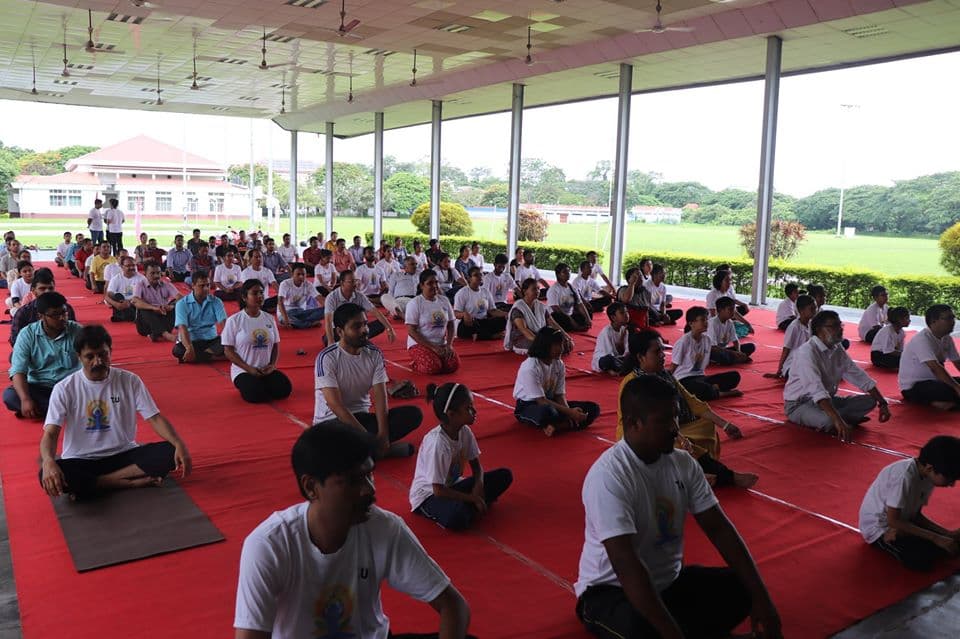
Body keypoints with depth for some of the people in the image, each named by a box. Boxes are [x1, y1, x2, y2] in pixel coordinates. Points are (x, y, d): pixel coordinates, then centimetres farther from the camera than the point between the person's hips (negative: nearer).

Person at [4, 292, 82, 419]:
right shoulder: (27, 334, -4)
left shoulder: (78, 331, -5)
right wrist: (25, 399, -28)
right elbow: (18, 370, -11)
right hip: (39, 388, 2)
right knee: (10, 395, -28)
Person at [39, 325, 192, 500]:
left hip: (123, 455, 2)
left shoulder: (130, 381, -3)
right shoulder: (64, 389, -6)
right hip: (81, 461, -1)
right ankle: (132, 482, -24)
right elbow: (50, 433, -13)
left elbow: (155, 418, -5)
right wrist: (48, 462, -37)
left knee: (170, 451, -25)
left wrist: (179, 444, -24)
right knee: (49, 477, -34)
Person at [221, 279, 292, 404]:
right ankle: (245, 386, 5)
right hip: (243, 370, -3)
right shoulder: (234, 320, -7)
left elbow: (275, 345, 12)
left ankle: (263, 384, 9)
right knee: (256, 395, -30)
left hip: (267, 369, 4)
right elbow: (228, 351, -6)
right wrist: (248, 368, -15)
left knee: (284, 389, -21)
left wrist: (272, 364, -7)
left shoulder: (269, 318, 7)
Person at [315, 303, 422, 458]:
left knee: (413, 414, -14)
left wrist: (382, 435, -22)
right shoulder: (327, 357, -17)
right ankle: (374, 448, -15)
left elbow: (380, 396, -8)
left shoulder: (374, 354, -2)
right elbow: (335, 405, -22)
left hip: (361, 416, 6)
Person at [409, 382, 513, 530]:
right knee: (457, 517, -39)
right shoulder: (437, 443, -29)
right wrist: (472, 498, -19)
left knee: (504, 475, -5)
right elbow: (438, 491, -26)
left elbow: (476, 466, 4)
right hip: (428, 495, -7)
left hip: (452, 486, 7)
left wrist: (478, 486, -16)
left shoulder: (464, 431, -9)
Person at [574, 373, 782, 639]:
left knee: (743, 588, -11)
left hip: (669, 581, 7)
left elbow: (718, 528, -1)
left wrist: (761, 597, -11)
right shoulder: (608, 476, -27)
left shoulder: (683, 463, -4)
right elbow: (626, 565, -32)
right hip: (611, 589, -6)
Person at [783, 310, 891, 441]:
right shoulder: (807, 352, -25)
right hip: (799, 404, -9)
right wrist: (838, 421, -46)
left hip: (826, 400, 9)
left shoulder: (838, 350, 1)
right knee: (829, 421, -36)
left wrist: (882, 403, 3)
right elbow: (816, 389, -37)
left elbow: (859, 376, 9)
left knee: (869, 401, 0)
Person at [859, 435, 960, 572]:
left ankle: (900, 536, 2)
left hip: (902, 521, 8)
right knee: (922, 560, -28)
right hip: (879, 528, -8)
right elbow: (893, 521, -26)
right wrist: (935, 538, -25)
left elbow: (916, 515, 4)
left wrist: (948, 533, -9)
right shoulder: (904, 476, -30)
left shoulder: (927, 476, -5)